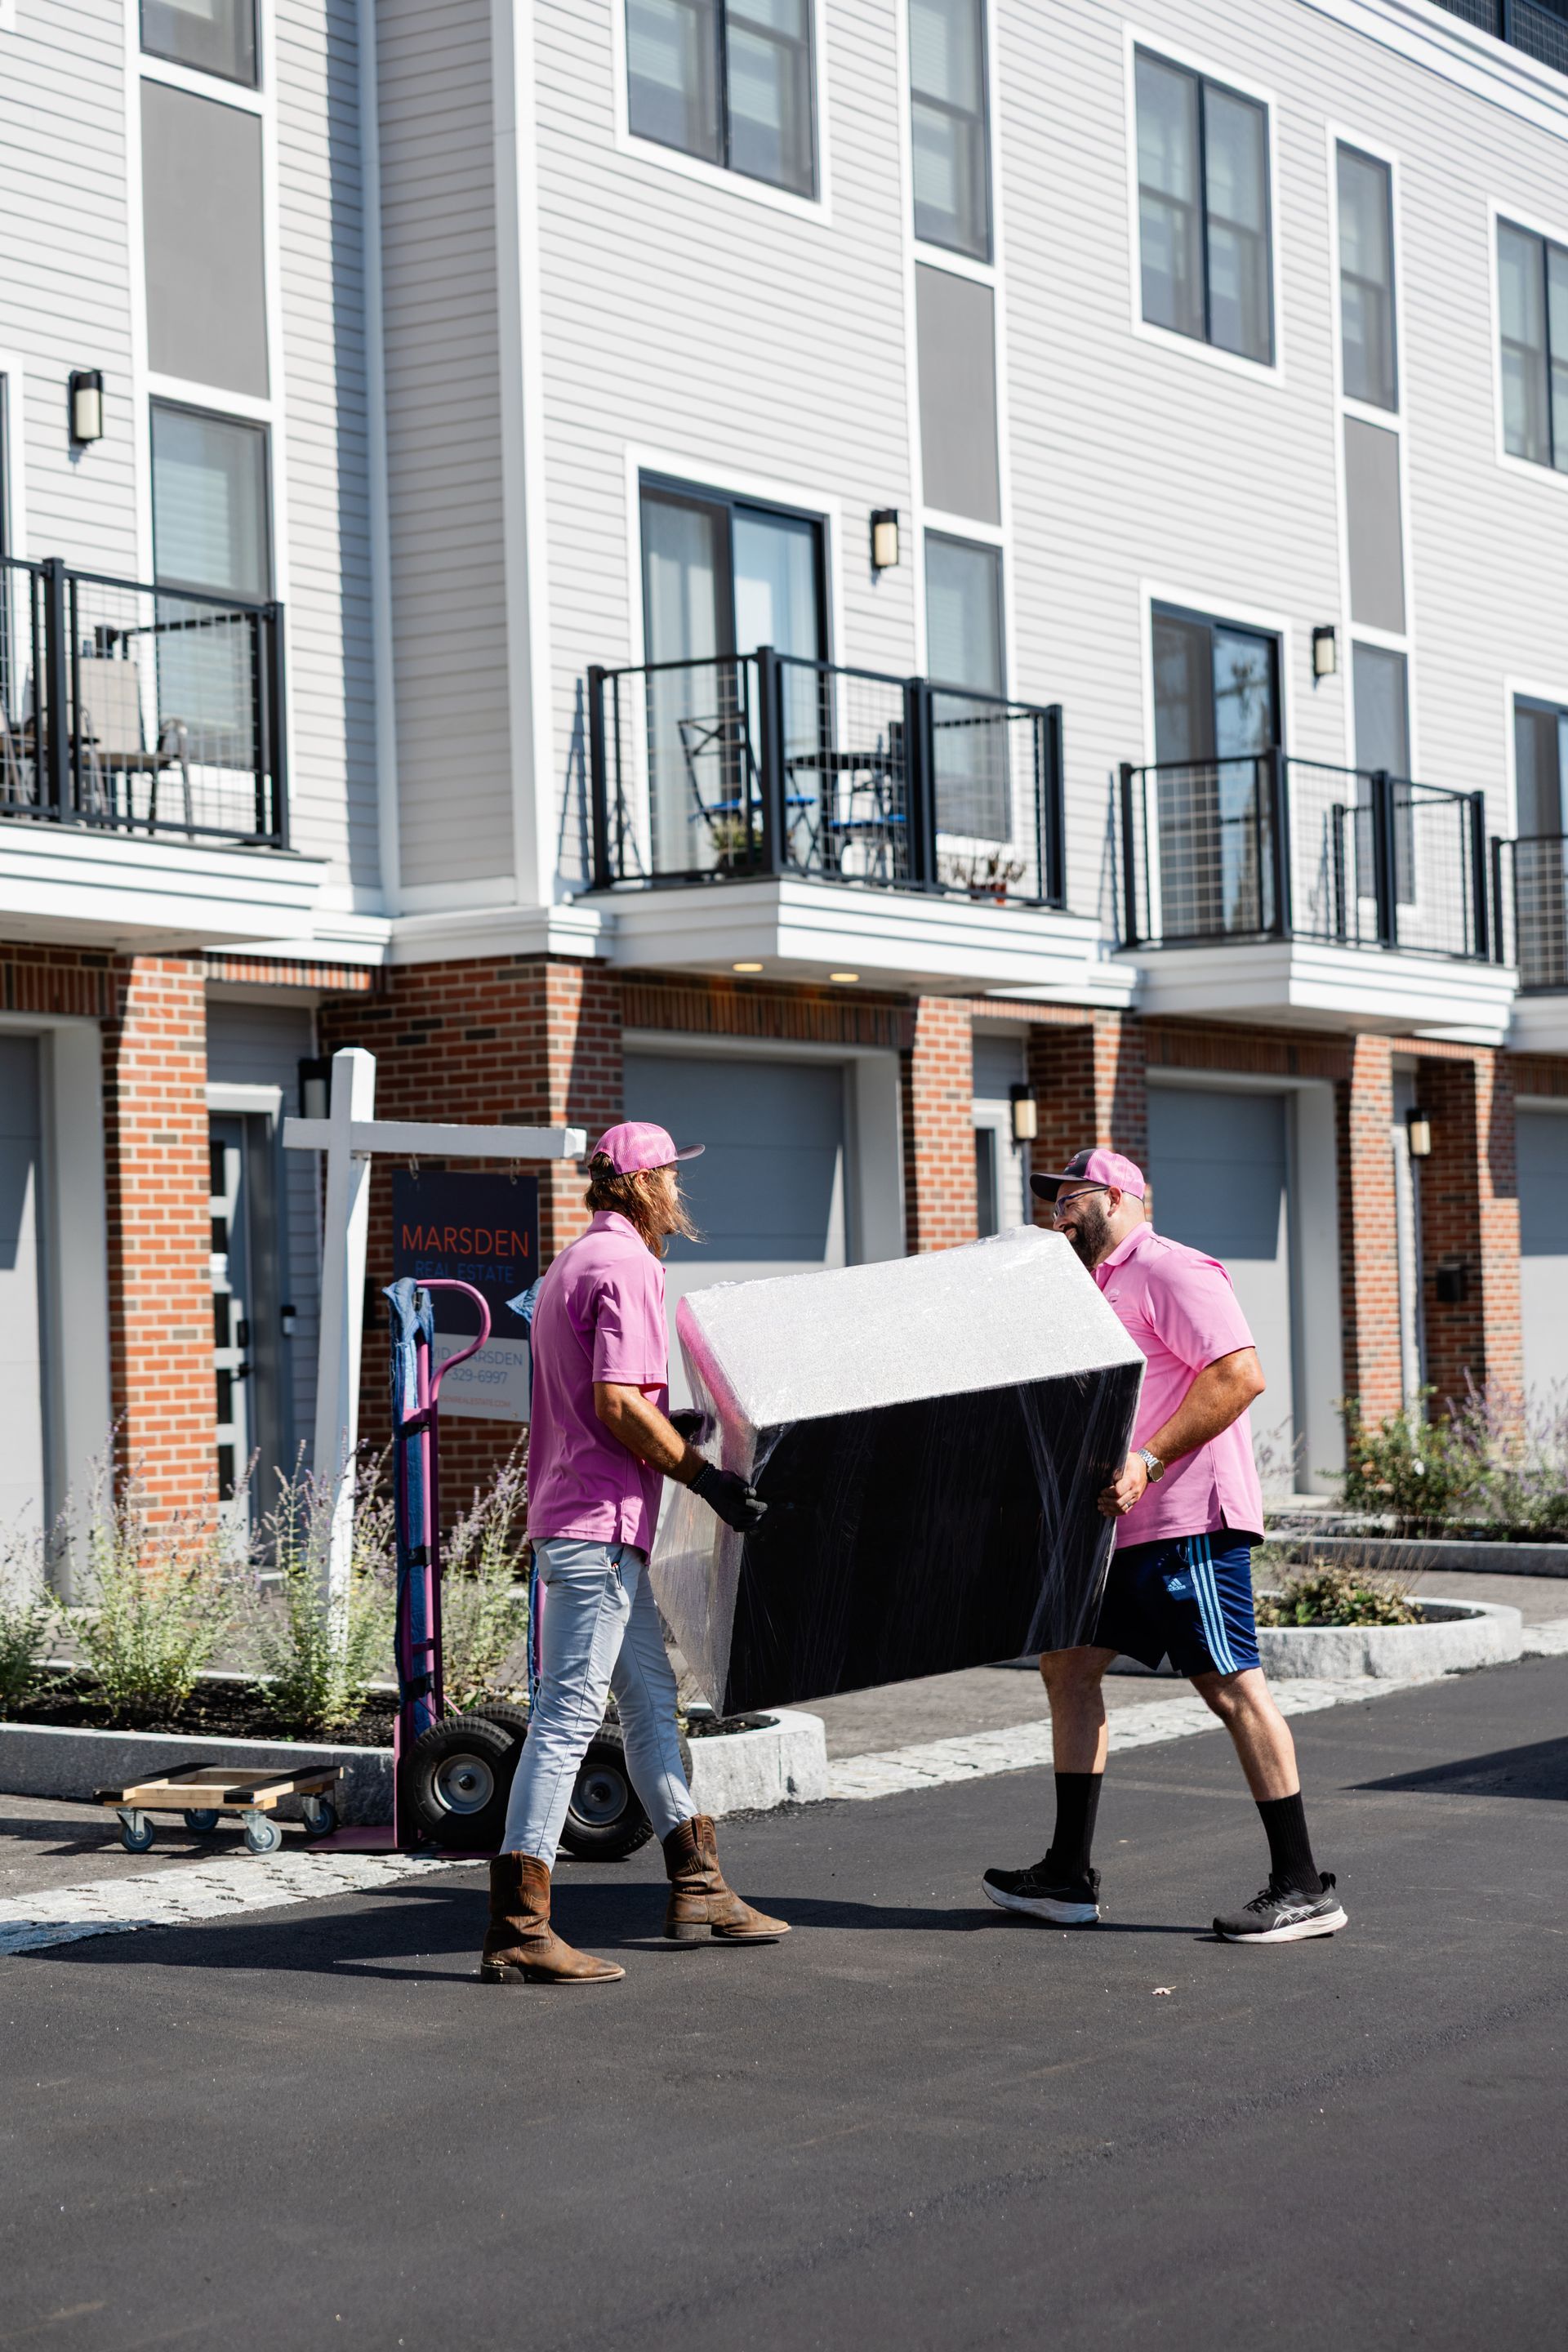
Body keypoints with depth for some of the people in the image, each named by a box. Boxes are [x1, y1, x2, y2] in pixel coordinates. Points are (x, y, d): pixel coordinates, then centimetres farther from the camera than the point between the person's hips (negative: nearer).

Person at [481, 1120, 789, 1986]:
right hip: (597, 1523, -11)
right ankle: (517, 1931, -12)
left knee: (652, 1699, 17)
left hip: (591, 1524, 11)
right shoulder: (627, 1266, -13)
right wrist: (703, 1475, -15)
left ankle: (697, 1888, 27)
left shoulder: (574, 1263, 20)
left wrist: (678, 1429, 29)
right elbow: (617, 1404, -21)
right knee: (569, 1714, -12)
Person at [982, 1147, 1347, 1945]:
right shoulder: (1102, 1288, 22)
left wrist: (1146, 1462, -24)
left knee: (1230, 1685, -9)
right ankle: (1069, 1876, 16)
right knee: (1068, 1664, 10)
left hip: (1188, 1519, -11)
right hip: (1125, 1527, 11)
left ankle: (1302, 1887, -4)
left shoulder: (1168, 1270, -9)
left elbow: (1239, 1376, -20)